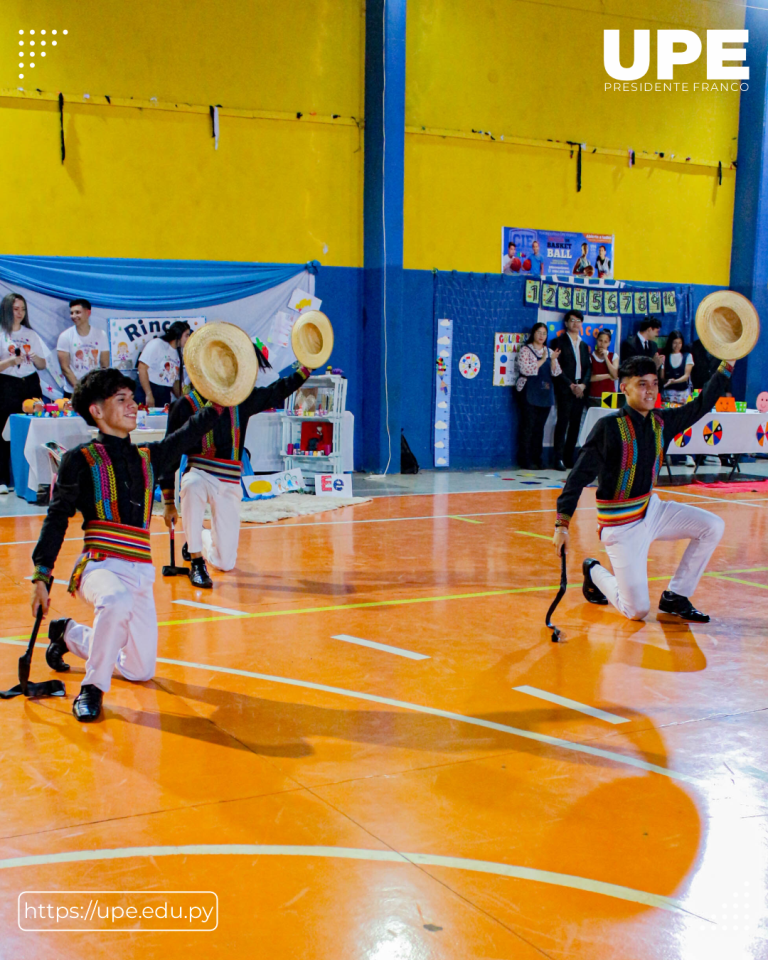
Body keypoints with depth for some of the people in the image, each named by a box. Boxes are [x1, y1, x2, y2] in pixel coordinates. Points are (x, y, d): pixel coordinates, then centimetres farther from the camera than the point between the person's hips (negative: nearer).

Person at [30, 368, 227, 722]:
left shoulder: (147, 457, 16)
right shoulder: (80, 460, 1)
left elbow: (188, 434, 15)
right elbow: (56, 519, -2)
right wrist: (42, 575, -9)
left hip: (140, 573, 6)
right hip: (100, 566, -6)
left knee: (140, 671, 9)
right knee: (117, 601, -42)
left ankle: (71, 635, 34)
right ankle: (92, 688, -20)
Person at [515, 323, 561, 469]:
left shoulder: (549, 352, 15)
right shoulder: (525, 350, 0)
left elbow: (556, 373, 8)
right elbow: (525, 369, -14)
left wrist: (553, 359, -9)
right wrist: (542, 360, -14)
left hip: (545, 394, 5)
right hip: (529, 394, -5)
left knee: (539, 427, 5)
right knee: (528, 426, -5)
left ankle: (537, 459, 10)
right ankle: (525, 460, -1)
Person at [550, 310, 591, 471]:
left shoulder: (583, 345, 20)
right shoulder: (559, 342, 2)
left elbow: (588, 367, 14)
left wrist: (583, 385, -4)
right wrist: (571, 385, -12)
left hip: (580, 389, 5)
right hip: (565, 389, -5)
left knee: (575, 424, 3)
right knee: (563, 423, -9)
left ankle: (569, 458, 7)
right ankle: (559, 458, -10)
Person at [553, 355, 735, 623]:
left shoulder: (662, 421, 0)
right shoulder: (609, 427, -18)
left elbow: (702, 404, 10)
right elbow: (579, 476, -18)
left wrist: (728, 364, 1)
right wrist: (562, 525, -24)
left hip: (652, 510, 7)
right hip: (620, 524, -7)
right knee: (637, 611, -9)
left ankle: (675, 597, 8)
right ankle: (594, 572, 23)